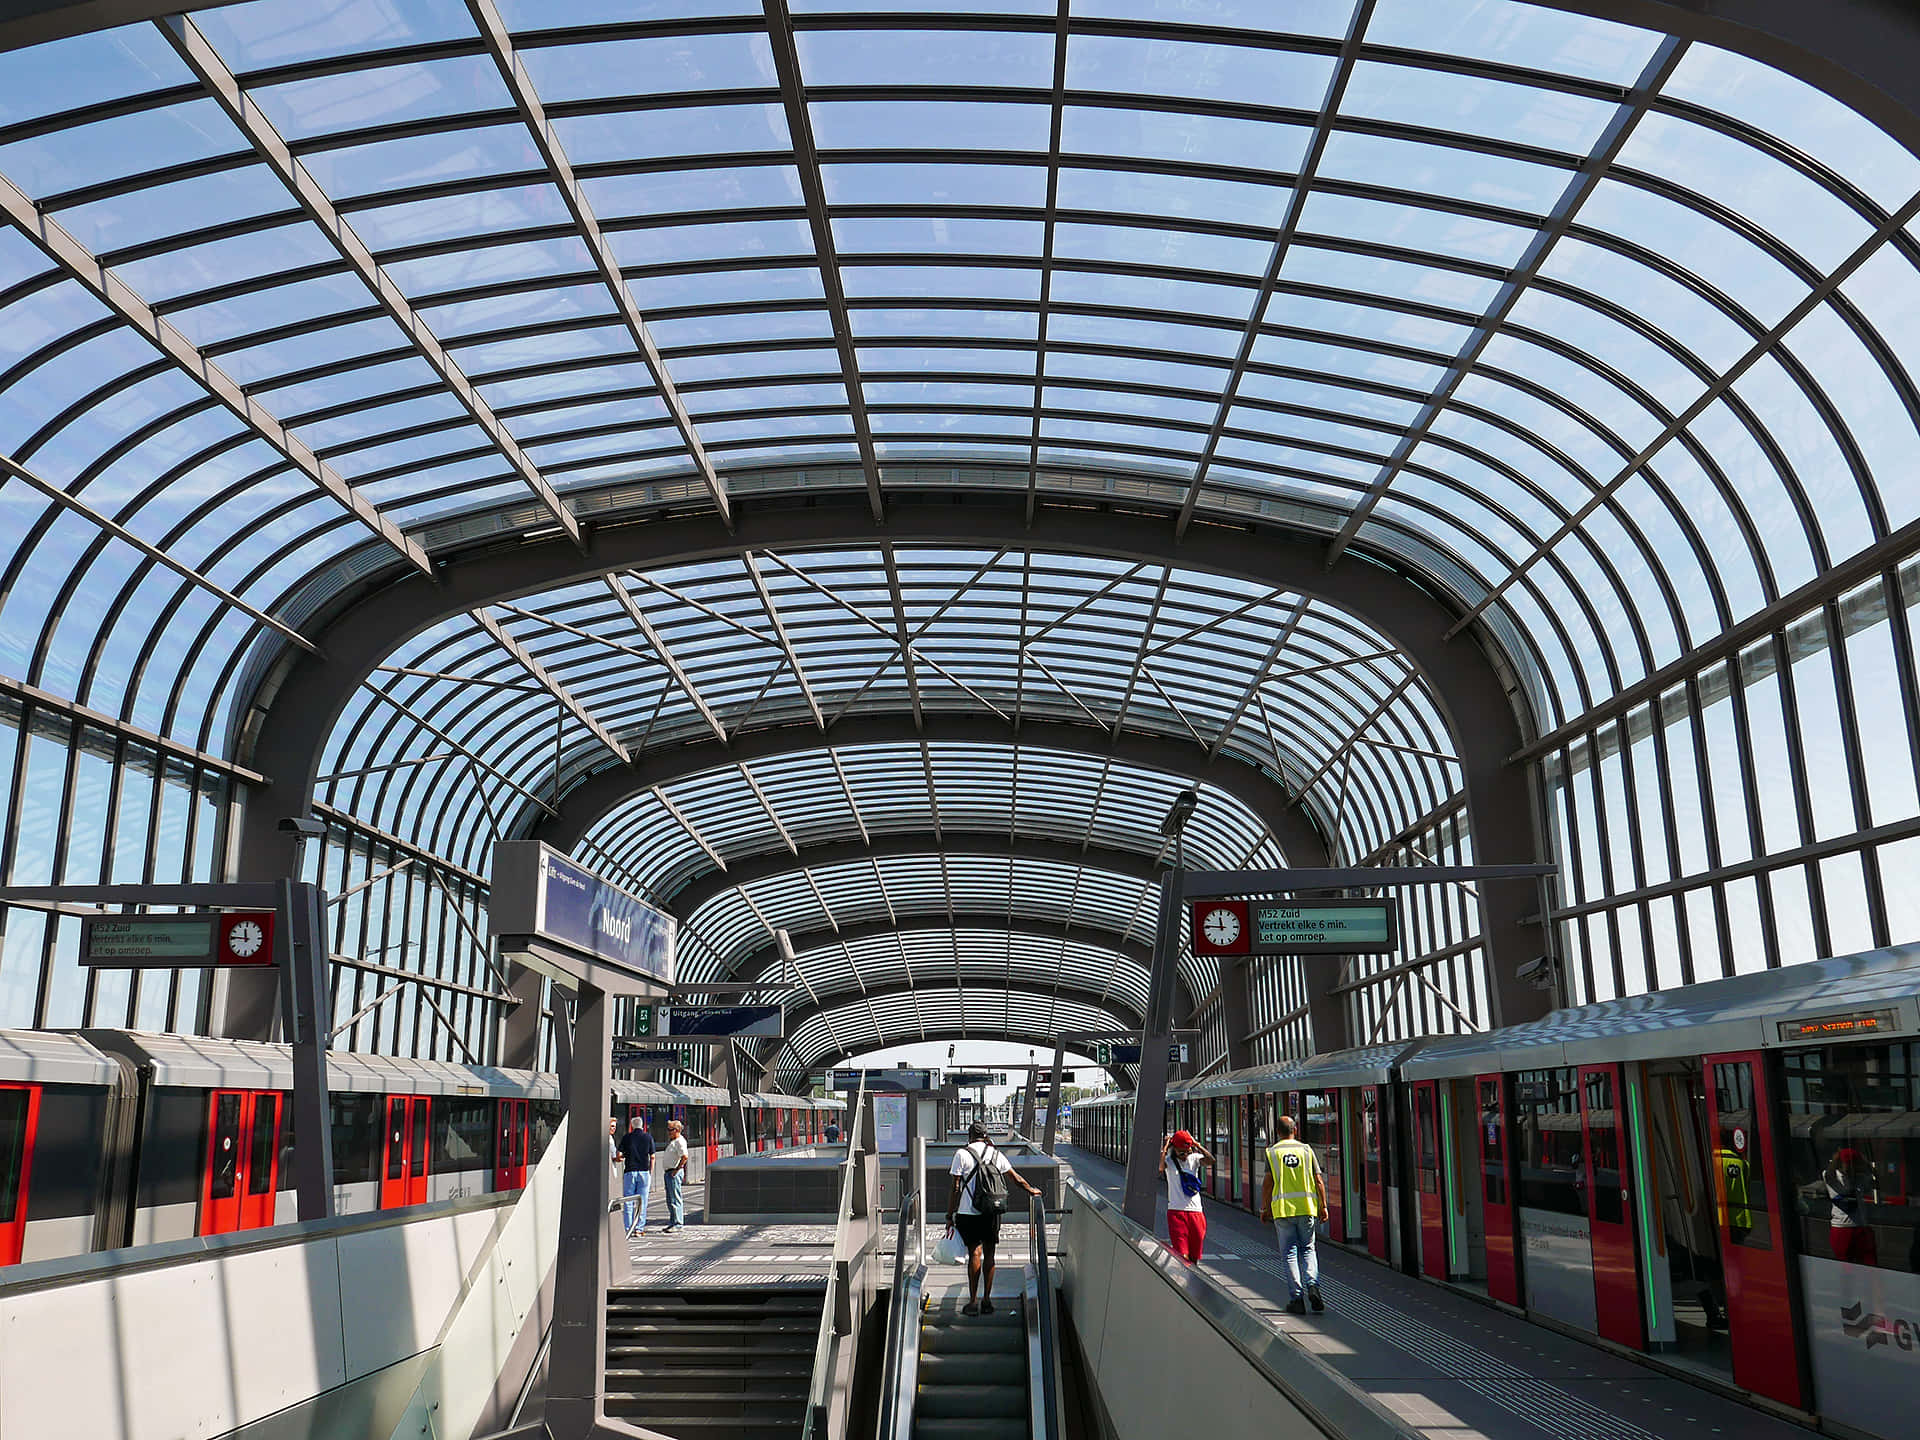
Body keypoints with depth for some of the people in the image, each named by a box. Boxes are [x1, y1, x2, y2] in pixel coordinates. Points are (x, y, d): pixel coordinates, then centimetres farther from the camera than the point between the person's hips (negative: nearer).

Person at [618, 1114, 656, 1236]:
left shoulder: (626, 1137, 2)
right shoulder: (648, 1137, 3)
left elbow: (619, 1155, 0)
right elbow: (652, 1157, 3)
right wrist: (651, 1173, 10)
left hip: (630, 1172, 0)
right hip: (644, 1171, 0)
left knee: (629, 1201, 6)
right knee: (642, 1201, 4)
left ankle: (628, 1228, 3)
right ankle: (639, 1228, 3)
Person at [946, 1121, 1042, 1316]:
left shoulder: (962, 1154, -3)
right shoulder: (996, 1154, 8)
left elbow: (956, 1189, -6)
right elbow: (1016, 1178, 19)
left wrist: (950, 1216, -1)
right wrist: (1031, 1190, 37)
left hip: (968, 1213, -3)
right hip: (992, 1213, 3)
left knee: (975, 1254, 0)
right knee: (988, 1255, 9)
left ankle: (973, 1301, 0)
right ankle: (986, 1301, 12)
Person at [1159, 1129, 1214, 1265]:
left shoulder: (1194, 1158, 5)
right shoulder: (1169, 1159, -1)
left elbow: (1211, 1161, -14)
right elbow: (1159, 1167, -24)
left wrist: (1196, 1144, -12)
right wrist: (1165, 1147, -15)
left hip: (1196, 1211, 3)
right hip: (1176, 1211, -3)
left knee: (1194, 1256, 11)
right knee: (1182, 1256, -12)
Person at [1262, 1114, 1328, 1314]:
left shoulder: (1272, 1152, 1)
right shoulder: (1307, 1150, 5)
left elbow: (1267, 1183, -3)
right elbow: (1319, 1180, 2)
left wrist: (1265, 1207, 5)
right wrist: (1323, 1206, 8)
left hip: (1282, 1208, -1)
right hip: (1307, 1207, 1)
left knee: (1290, 1253, 4)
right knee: (1307, 1249, 13)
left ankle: (1296, 1297, -2)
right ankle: (1312, 1284, -9)